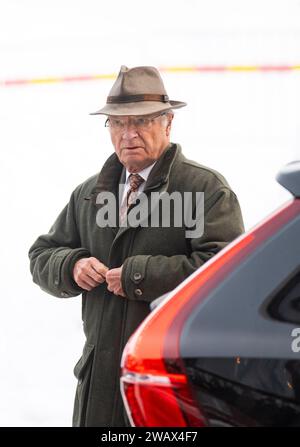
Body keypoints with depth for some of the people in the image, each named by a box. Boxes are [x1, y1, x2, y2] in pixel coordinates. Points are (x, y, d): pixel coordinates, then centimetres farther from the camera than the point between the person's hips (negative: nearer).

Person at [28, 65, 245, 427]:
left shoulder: (207, 188, -4)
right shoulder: (88, 194, 16)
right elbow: (41, 257, 21)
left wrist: (137, 275, -16)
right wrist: (72, 265, -3)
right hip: (100, 375, 5)